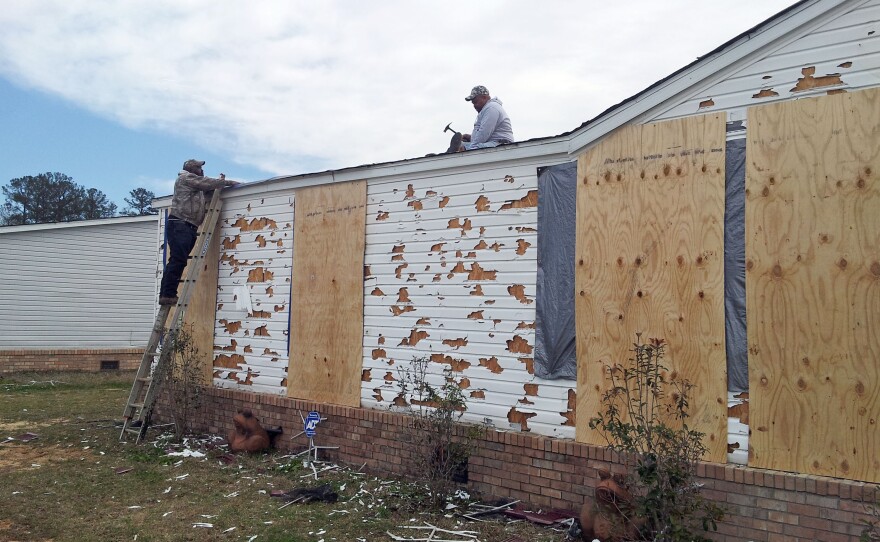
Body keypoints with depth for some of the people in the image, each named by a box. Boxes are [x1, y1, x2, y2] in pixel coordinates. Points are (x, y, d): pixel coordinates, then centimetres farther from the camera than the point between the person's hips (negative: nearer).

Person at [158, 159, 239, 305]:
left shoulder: (197, 186, 30)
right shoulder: (186, 177, 1)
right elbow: (207, 183, -4)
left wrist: (221, 183, 13)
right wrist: (227, 182, 4)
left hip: (188, 227, 10)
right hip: (180, 224, -10)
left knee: (178, 261, 5)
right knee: (178, 260, -16)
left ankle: (166, 294, 5)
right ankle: (168, 294, -18)